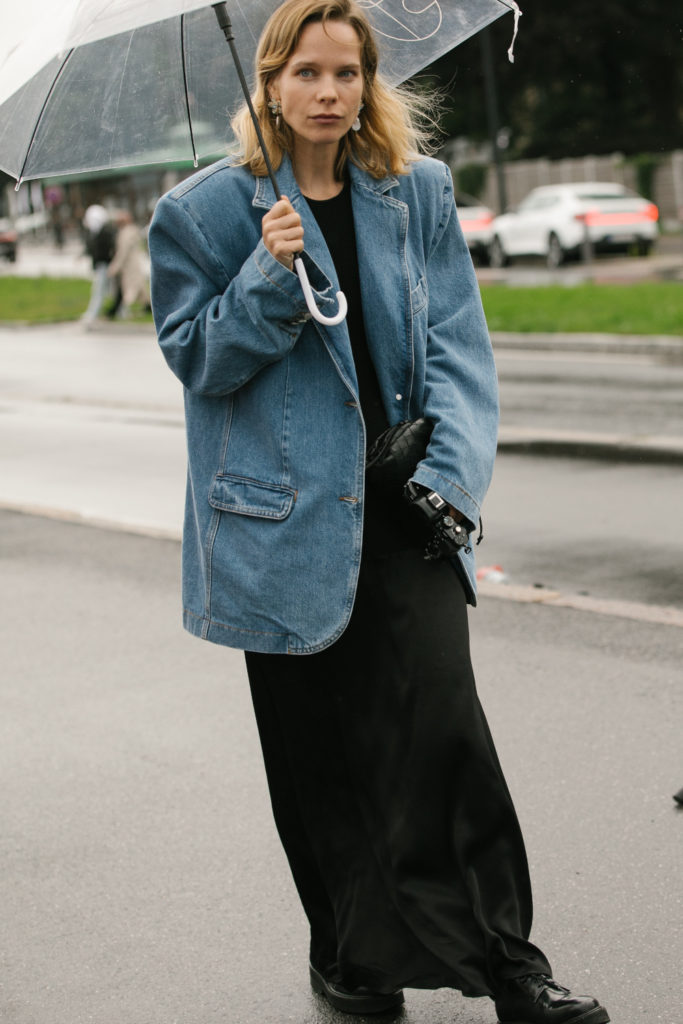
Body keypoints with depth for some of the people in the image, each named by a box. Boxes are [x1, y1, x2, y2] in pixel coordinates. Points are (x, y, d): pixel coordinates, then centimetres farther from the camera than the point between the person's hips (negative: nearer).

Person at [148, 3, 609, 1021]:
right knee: (317, 744, 6)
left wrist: (450, 469, -7)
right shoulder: (211, 208, 1)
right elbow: (196, 356, 0)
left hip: (399, 501, 1)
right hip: (283, 511, -1)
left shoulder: (418, 191, 7)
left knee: (441, 715, -10)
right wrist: (271, 277, -17)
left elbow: (455, 341, 6)